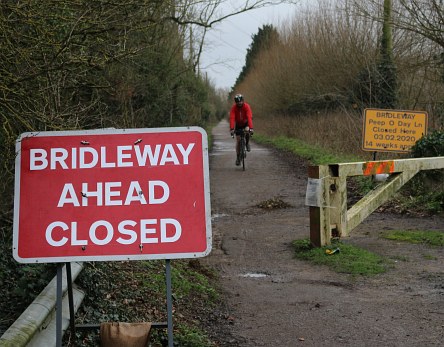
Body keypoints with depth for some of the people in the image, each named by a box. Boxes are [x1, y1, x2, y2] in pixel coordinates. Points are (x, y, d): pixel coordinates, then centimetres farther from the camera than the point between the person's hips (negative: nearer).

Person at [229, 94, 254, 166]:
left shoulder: (246, 106, -28)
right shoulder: (233, 107, -24)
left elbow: (249, 117, -39)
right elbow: (232, 118, -33)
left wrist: (251, 128, -52)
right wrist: (232, 129, -46)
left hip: (246, 123, -1)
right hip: (238, 124, 1)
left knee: (247, 131, -34)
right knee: (238, 140, -4)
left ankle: (247, 143, -4)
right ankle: (238, 157, 7)